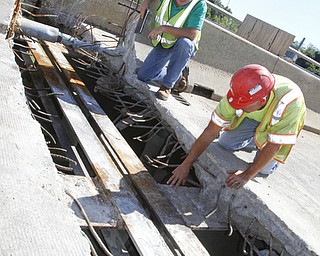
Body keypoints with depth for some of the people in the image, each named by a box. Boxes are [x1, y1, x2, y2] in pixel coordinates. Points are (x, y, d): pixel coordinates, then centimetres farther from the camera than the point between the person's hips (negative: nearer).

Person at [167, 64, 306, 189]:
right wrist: (185, 165, -28)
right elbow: (211, 132, -30)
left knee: (264, 169, -12)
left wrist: (247, 175, -31)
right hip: (253, 117, 3)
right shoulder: (239, 94, -35)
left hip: (282, 123, -2)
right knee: (225, 143, -12)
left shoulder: (289, 102, -44)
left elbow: (274, 145, -32)